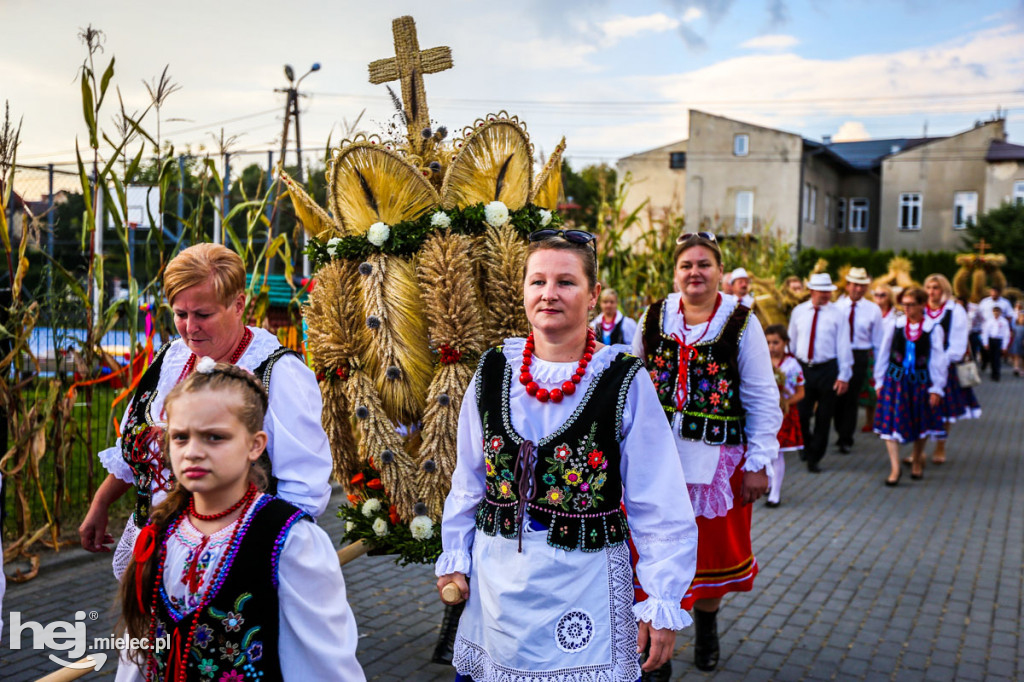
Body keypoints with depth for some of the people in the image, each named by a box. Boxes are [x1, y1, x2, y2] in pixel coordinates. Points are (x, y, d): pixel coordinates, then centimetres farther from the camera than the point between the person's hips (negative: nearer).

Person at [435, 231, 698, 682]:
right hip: (496, 575, 4)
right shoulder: (493, 372, 0)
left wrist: (663, 603, -8)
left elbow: (660, 508, -8)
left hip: (584, 579, -3)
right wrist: (454, 558, 10)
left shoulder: (626, 383, -10)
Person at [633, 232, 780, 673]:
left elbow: (762, 399, -2)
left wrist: (759, 462, -6)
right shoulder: (654, 318, 2)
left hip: (716, 456, -1)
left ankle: (707, 629, 37)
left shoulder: (742, 323, -4)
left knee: (712, 548, 13)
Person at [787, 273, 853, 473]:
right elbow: (791, 340, 13)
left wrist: (844, 375, -7)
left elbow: (843, 346, -3)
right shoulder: (798, 311, 7)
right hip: (802, 367, 2)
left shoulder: (838, 314, -1)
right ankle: (806, 445, 31)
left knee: (823, 417, 4)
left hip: (827, 370, -2)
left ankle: (814, 458, 18)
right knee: (800, 414, 2)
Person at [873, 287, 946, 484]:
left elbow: (938, 360, -2)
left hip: (920, 381, 0)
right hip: (895, 379, 0)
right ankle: (895, 468, -4)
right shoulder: (894, 326, -2)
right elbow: (883, 354, 5)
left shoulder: (933, 329, -5)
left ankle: (917, 462, 35)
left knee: (921, 423, 13)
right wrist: (880, 382, 5)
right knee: (890, 422, -8)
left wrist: (936, 388, -4)